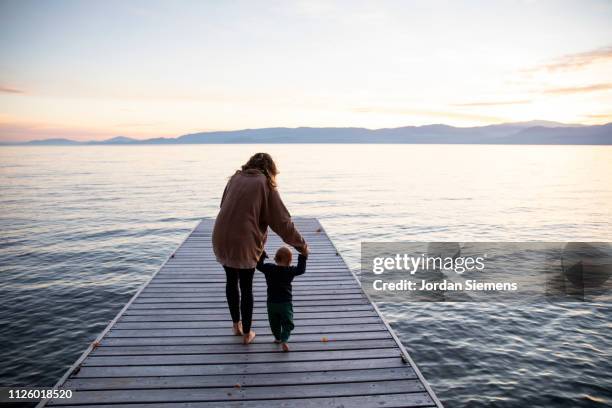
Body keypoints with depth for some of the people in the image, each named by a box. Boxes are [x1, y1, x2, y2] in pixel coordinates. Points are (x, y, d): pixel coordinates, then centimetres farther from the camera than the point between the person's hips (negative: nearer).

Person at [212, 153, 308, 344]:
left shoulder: (235, 178, 11)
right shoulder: (265, 185, -2)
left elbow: (225, 207, 15)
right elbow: (282, 222, -3)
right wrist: (302, 245, 6)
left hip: (221, 240, 4)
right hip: (244, 244, -4)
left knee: (231, 281, 24)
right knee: (246, 287, 13)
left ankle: (236, 325, 37)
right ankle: (247, 333, 25)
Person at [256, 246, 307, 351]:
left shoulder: (269, 268, -5)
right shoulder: (290, 270, -8)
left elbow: (259, 265, 5)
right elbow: (301, 270, 0)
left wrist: (262, 254, 12)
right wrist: (302, 257, 6)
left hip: (271, 302, 2)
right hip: (285, 302, -2)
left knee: (274, 322, 21)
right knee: (287, 323, 7)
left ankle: (277, 338, 31)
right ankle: (284, 340, -9)